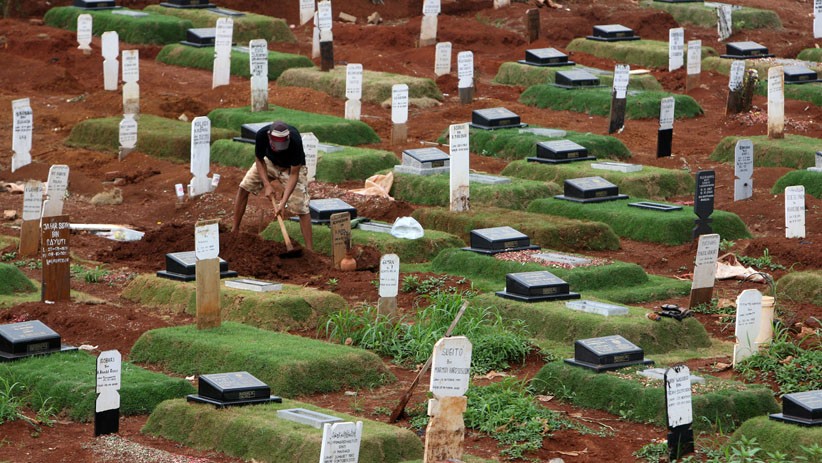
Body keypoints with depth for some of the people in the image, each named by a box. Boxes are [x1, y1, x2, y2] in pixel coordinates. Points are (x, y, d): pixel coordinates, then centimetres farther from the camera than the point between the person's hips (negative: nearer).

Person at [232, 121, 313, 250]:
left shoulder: (295, 141, -40)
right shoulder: (262, 134, -33)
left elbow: (294, 175, -32)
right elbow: (259, 160, -14)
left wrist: (283, 202, -38)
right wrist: (267, 184, -25)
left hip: (292, 167, -3)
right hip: (270, 162, 3)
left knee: (301, 208, -15)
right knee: (243, 188, -7)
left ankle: (310, 249, -14)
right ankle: (234, 232, 6)